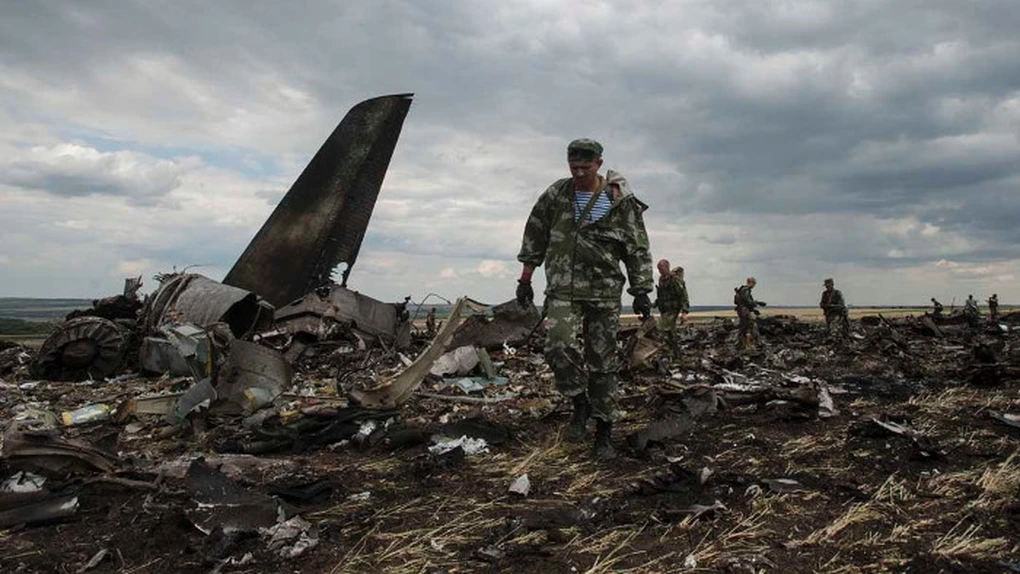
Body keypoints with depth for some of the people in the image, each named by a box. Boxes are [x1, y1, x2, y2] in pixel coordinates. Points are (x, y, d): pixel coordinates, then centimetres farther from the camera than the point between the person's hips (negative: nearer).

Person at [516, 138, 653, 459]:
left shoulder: (621, 201, -1)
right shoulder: (555, 196, 5)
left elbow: (637, 249, 3)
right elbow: (534, 238, 14)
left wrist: (641, 292, -2)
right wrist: (525, 280, 13)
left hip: (604, 291, -1)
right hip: (563, 289, 1)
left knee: (603, 362, 4)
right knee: (559, 344, -23)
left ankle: (604, 433, 16)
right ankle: (580, 404, 1)